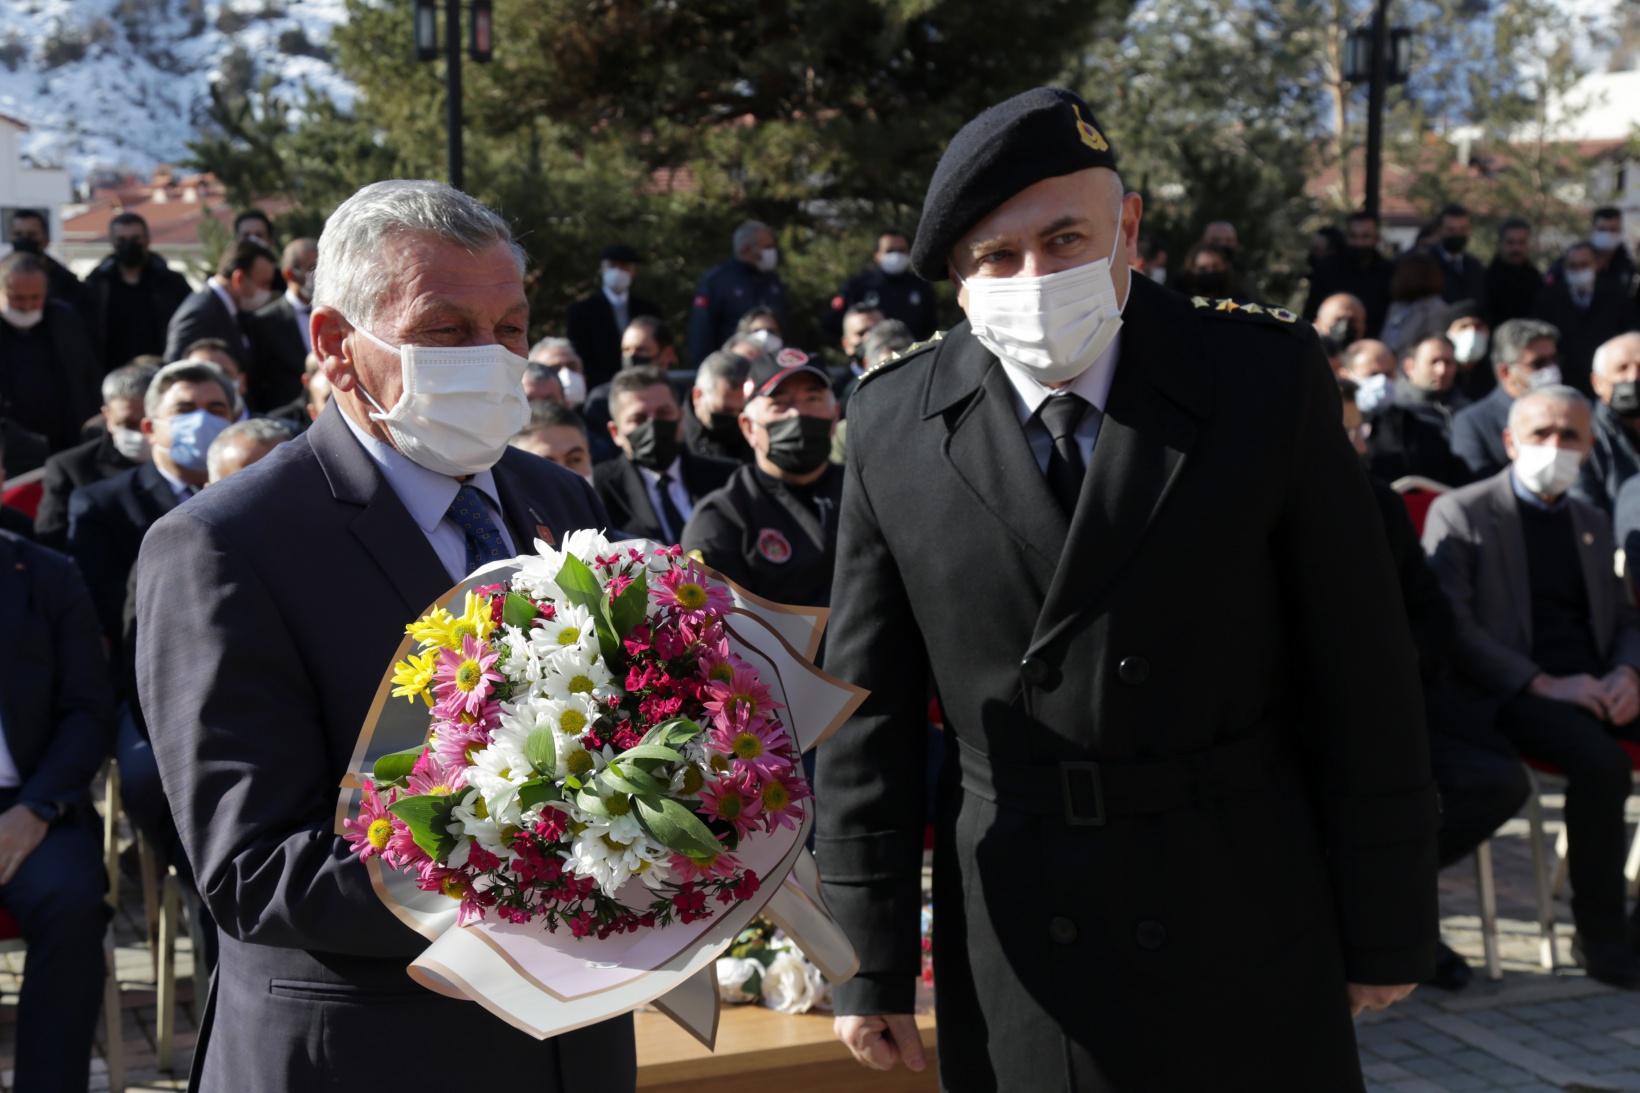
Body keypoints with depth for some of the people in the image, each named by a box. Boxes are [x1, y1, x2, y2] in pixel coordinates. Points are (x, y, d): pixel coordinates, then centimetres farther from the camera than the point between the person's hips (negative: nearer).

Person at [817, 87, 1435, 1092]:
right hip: (1012, 951, 1)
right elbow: (870, 707, 1)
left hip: (1242, 934, -1)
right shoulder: (895, 426, -2)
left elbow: (1361, 665, -3)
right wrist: (872, 965, 0)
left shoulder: (1267, 379, -6)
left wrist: (1387, 927, -2)